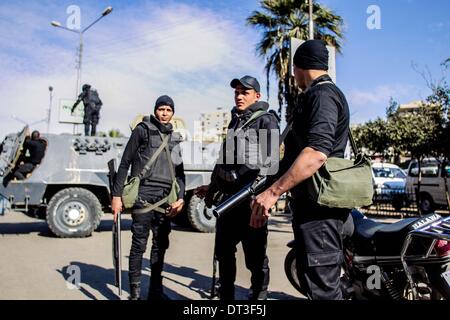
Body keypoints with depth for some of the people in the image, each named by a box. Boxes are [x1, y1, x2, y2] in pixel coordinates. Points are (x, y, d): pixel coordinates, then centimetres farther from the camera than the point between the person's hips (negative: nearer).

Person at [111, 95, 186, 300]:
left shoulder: (174, 139, 18)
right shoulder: (143, 130, 4)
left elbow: (180, 172, 17)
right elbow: (125, 163, 1)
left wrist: (181, 198, 3)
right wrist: (117, 195, -6)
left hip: (165, 197, 5)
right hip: (144, 193, -5)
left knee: (161, 244, 8)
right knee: (139, 244, -3)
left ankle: (156, 290, 19)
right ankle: (135, 293, 6)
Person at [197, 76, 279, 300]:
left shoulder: (265, 120, -4)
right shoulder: (235, 122, 20)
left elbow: (269, 160, -16)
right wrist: (212, 187, 27)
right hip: (228, 197, 8)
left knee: (255, 255, 1)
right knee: (223, 250, 16)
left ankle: (258, 296, 15)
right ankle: (226, 295, 31)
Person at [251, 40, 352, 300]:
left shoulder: (322, 94, -12)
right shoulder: (323, 94, 22)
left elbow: (317, 152, -27)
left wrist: (273, 191, -27)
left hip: (319, 205, -11)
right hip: (316, 204, 11)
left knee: (322, 284, -7)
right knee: (312, 277, 18)